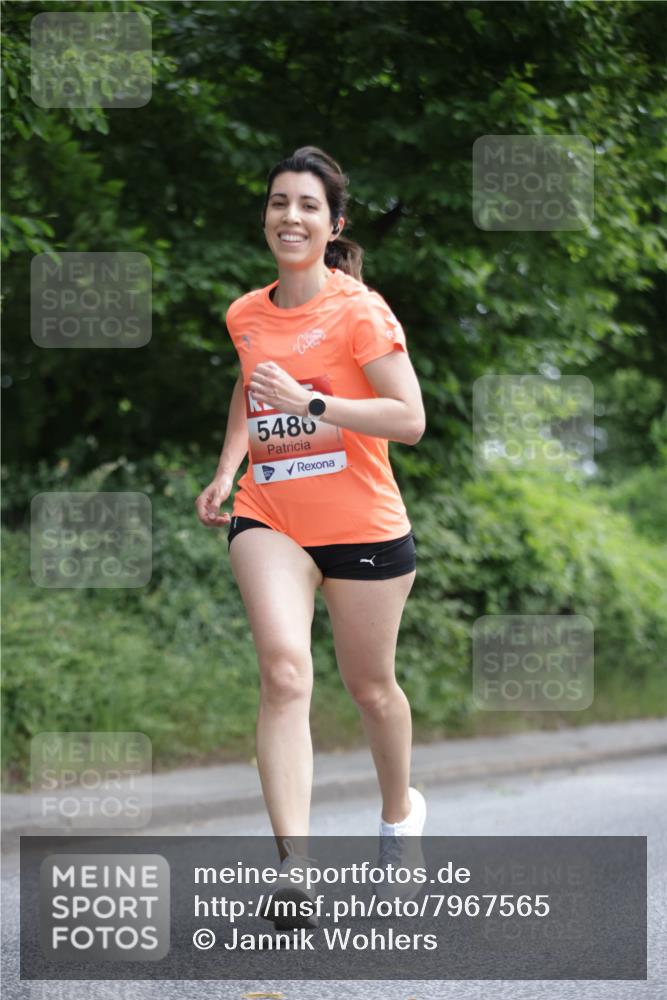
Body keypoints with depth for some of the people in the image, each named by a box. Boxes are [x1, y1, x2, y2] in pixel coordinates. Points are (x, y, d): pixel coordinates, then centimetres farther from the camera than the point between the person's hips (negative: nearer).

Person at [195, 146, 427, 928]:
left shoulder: (359, 311, -10)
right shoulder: (245, 315, 5)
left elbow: (410, 420, -17)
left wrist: (312, 402, -27)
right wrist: (226, 472, 12)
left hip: (364, 527, -2)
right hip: (269, 519, 2)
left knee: (369, 685, 13)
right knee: (284, 669, -20)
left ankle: (399, 806, 45)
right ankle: (293, 867, -28)